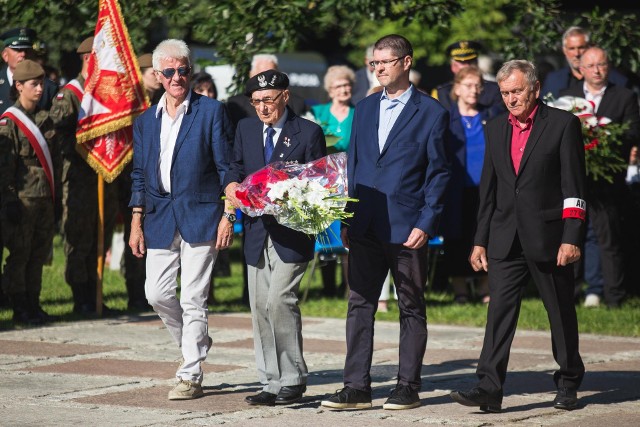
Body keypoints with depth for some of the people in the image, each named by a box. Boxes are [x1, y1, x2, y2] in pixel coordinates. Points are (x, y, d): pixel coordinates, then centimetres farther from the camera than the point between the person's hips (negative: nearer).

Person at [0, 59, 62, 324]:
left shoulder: (45, 120, 14)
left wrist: (57, 198, 15)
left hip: (45, 200, 6)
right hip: (23, 199, -6)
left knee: (39, 254, 8)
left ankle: (33, 306, 15)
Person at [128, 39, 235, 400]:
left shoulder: (211, 112, -2)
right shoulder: (146, 121, 12)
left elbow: (226, 168, -3)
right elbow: (140, 176, 16)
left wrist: (228, 216, -9)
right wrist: (137, 223, 10)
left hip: (200, 217, -5)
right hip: (160, 219, 5)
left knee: (193, 298, -5)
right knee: (157, 293, 3)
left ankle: (191, 377, 1)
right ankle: (195, 344, 29)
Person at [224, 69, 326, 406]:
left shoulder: (308, 132, -2)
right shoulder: (246, 128, 12)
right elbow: (237, 167, 17)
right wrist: (232, 184, -6)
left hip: (291, 231, -6)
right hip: (257, 232, 6)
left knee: (279, 300, -16)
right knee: (260, 308, 6)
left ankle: (293, 381, -5)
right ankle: (272, 382, 14)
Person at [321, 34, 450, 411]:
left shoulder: (432, 113, -3)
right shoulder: (364, 109, 13)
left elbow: (438, 173, -4)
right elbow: (353, 165, 16)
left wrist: (426, 223, -12)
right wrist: (347, 219, 9)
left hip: (408, 228, -5)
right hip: (366, 227, 5)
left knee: (412, 308, 4)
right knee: (360, 305, 4)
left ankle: (408, 387, 10)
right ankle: (357, 388, 7)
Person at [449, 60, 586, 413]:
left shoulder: (563, 124, -3)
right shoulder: (495, 129, 12)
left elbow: (574, 185, -7)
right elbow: (487, 188, 15)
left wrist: (571, 237, -13)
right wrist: (480, 240, 11)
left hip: (548, 235, -4)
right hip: (506, 238, 4)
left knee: (561, 313, 7)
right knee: (499, 311, -6)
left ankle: (568, 384, 22)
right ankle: (489, 389, -11)